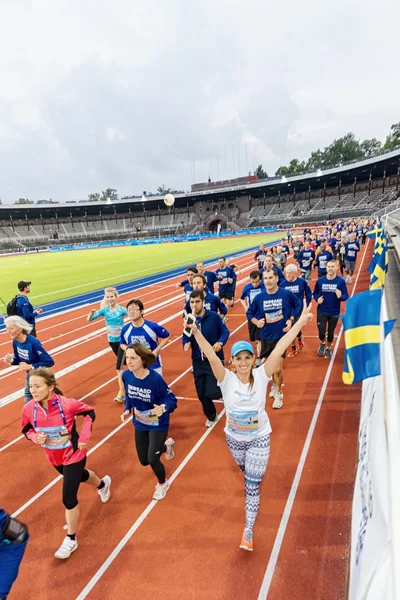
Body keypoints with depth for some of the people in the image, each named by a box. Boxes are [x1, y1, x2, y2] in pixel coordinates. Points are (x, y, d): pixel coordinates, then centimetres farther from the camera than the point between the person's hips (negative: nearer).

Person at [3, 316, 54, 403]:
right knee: (28, 403, 18)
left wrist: (30, 366, -31)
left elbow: (50, 362, -30)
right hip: (30, 376, 7)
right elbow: (19, 360, 7)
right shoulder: (15, 342, -8)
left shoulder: (33, 342, -31)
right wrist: (11, 360, -15)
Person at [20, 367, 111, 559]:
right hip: (54, 458, 5)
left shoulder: (67, 404, -31)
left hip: (74, 456, -5)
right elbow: (26, 430, -2)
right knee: (79, 476, 31)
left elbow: (90, 413, -13)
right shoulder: (29, 409, -21)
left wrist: (84, 436, -20)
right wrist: (36, 438, -23)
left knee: (68, 498, -3)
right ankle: (103, 484, 65)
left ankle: (71, 540, 24)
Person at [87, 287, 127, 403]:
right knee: (124, 362, 23)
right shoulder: (104, 310, -6)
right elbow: (89, 320, -8)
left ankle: (121, 392, -3)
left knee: (119, 367, -11)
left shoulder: (121, 309, -14)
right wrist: (91, 313, -29)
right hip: (111, 340, 4)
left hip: (122, 340, -4)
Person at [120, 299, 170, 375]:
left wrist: (157, 350, -15)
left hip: (153, 365, -2)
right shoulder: (125, 329, -11)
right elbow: (122, 344, 8)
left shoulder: (153, 326, -20)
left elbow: (167, 336, -5)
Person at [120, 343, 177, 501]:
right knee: (144, 461, 16)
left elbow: (172, 400, -22)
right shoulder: (126, 376, -17)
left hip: (158, 425, -5)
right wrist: (127, 410, -14)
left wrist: (163, 408, -43)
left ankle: (163, 484, 31)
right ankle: (166, 446, 49)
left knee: (152, 460, -6)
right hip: (139, 424, 5)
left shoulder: (155, 378, -31)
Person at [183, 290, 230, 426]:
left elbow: (225, 332, -4)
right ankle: (211, 416, 39)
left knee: (212, 392, -14)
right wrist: (186, 344, -16)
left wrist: (220, 343, -23)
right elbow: (185, 337, 7)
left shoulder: (214, 317, -13)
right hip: (197, 361, 4)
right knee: (201, 394, 11)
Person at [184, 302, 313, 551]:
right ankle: (255, 475, 65)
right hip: (234, 438, 2)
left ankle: (248, 532, 22)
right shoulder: (227, 379, -22)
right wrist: (196, 333, -54)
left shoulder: (261, 376, -22)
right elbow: (212, 356, -38)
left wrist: (301, 321, -34)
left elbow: (279, 349, -30)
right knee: (246, 473, 30)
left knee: (252, 486, 4)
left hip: (259, 438, -2)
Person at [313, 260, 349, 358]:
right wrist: (317, 299, -13)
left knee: (330, 333, 14)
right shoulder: (320, 281, -7)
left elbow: (346, 296, -10)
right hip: (321, 311, 0)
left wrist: (340, 296, -32)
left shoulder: (341, 281, -12)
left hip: (334, 312, 0)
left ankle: (328, 348, 43)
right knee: (321, 333, -3)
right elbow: (315, 293, 7)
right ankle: (322, 343, 33)